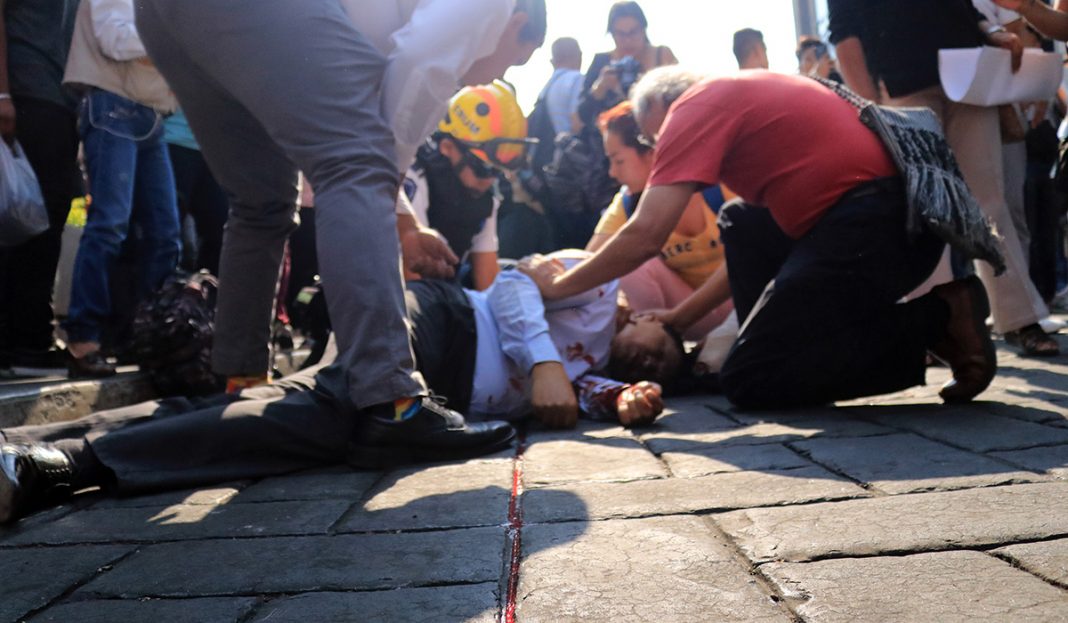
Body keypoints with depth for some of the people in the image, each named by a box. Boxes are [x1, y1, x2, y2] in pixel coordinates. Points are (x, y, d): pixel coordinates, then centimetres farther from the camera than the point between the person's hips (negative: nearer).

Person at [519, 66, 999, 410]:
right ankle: (780, 341, 14)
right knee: (740, 225, 26)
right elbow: (751, 256, 29)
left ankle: (936, 319, -3)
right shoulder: (740, 92, 27)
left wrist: (557, 287, 5)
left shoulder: (694, 105, 0)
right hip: (885, 213, 10)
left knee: (747, 382, -4)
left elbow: (646, 237, -9)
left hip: (875, 224, -10)